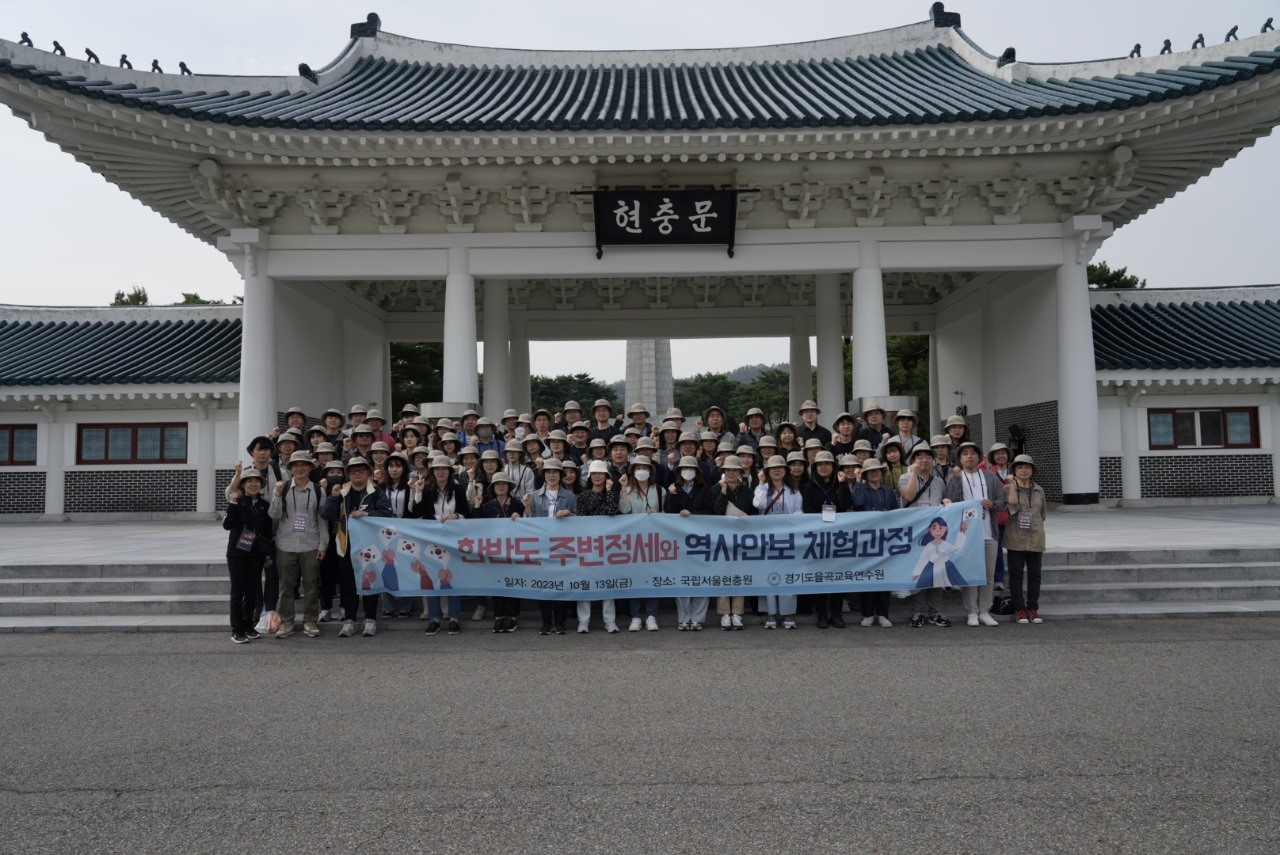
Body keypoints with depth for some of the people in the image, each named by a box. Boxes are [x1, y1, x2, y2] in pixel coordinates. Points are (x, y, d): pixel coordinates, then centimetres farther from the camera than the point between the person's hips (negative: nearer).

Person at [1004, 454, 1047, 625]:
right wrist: (1013, 485, -14)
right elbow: (1012, 504, -18)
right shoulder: (1008, 488, 1)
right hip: (1016, 539, -3)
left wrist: (1033, 524, 11)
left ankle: (1033, 609, 13)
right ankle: (1019, 609, 5)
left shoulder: (1039, 490, 12)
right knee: (1016, 574, -1)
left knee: (1034, 574, 5)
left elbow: (1042, 513, 22)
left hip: (1036, 538, 3)